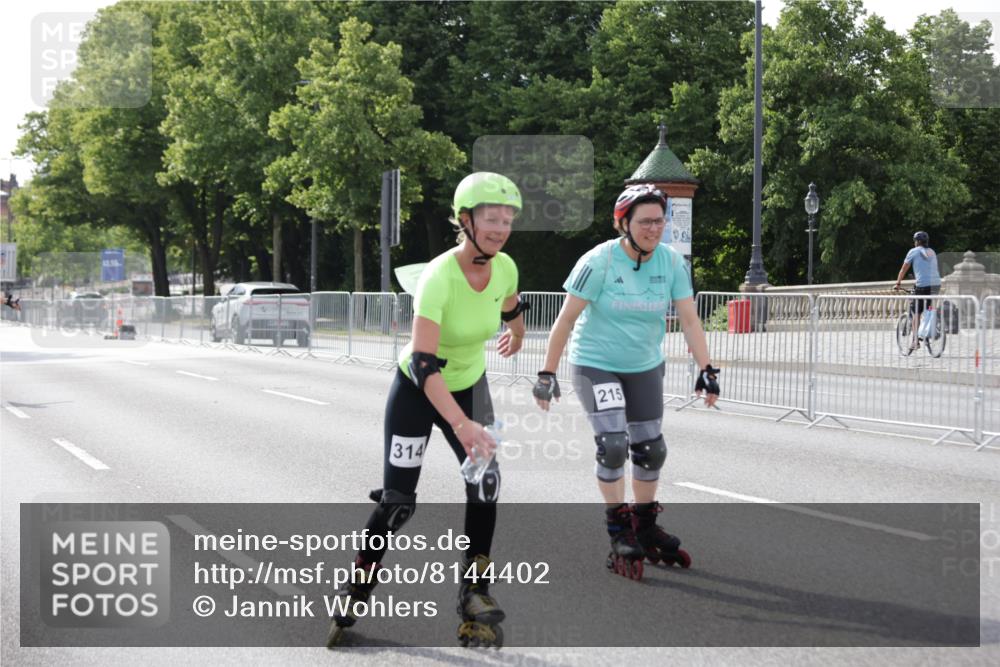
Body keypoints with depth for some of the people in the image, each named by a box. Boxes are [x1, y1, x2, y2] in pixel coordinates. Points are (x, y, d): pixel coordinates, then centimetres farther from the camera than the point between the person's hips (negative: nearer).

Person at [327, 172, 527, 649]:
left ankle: (475, 593, -2)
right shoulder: (439, 277, -34)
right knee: (397, 501, -3)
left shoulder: (505, 268, -16)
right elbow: (423, 363, -41)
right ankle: (355, 595, 19)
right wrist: (461, 425, -49)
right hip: (417, 390, -4)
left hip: (469, 386, 4)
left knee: (484, 482, -14)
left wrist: (516, 335, 21)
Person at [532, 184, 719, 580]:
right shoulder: (599, 262, -20)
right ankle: (619, 534, -1)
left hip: (645, 368, 5)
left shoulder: (672, 262, -8)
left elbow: (690, 321, -5)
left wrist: (706, 369, -14)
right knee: (613, 446, -17)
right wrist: (547, 373, -16)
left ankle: (645, 529, 27)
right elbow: (566, 320, -16)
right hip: (595, 364, -5)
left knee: (650, 449, 8)